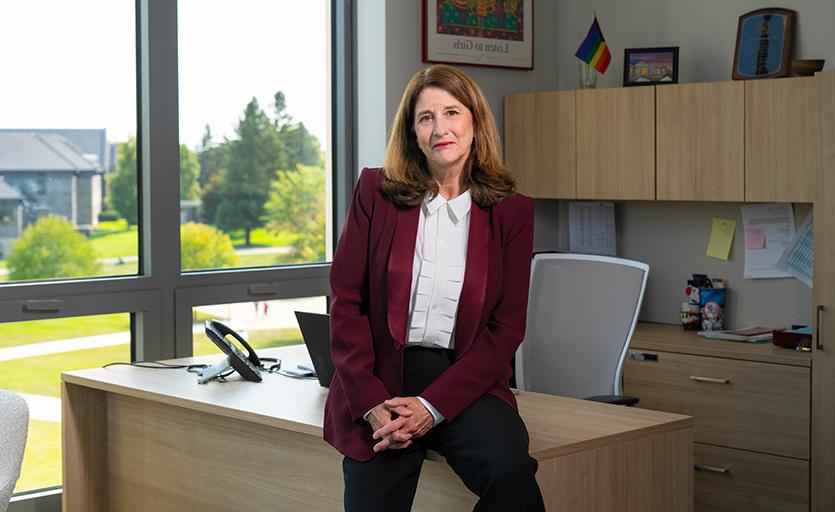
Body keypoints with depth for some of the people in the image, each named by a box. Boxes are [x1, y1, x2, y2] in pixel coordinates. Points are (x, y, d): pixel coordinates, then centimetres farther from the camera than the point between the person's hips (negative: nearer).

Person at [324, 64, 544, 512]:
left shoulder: (511, 211, 3)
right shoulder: (375, 192, 4)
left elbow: (507, 327, 0)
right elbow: (345, 299, 0)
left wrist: (433, 406, -11)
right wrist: (372, 404, -10)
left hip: (463, 379, 0)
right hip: (379, 383, 1)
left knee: (509, 469, -28)